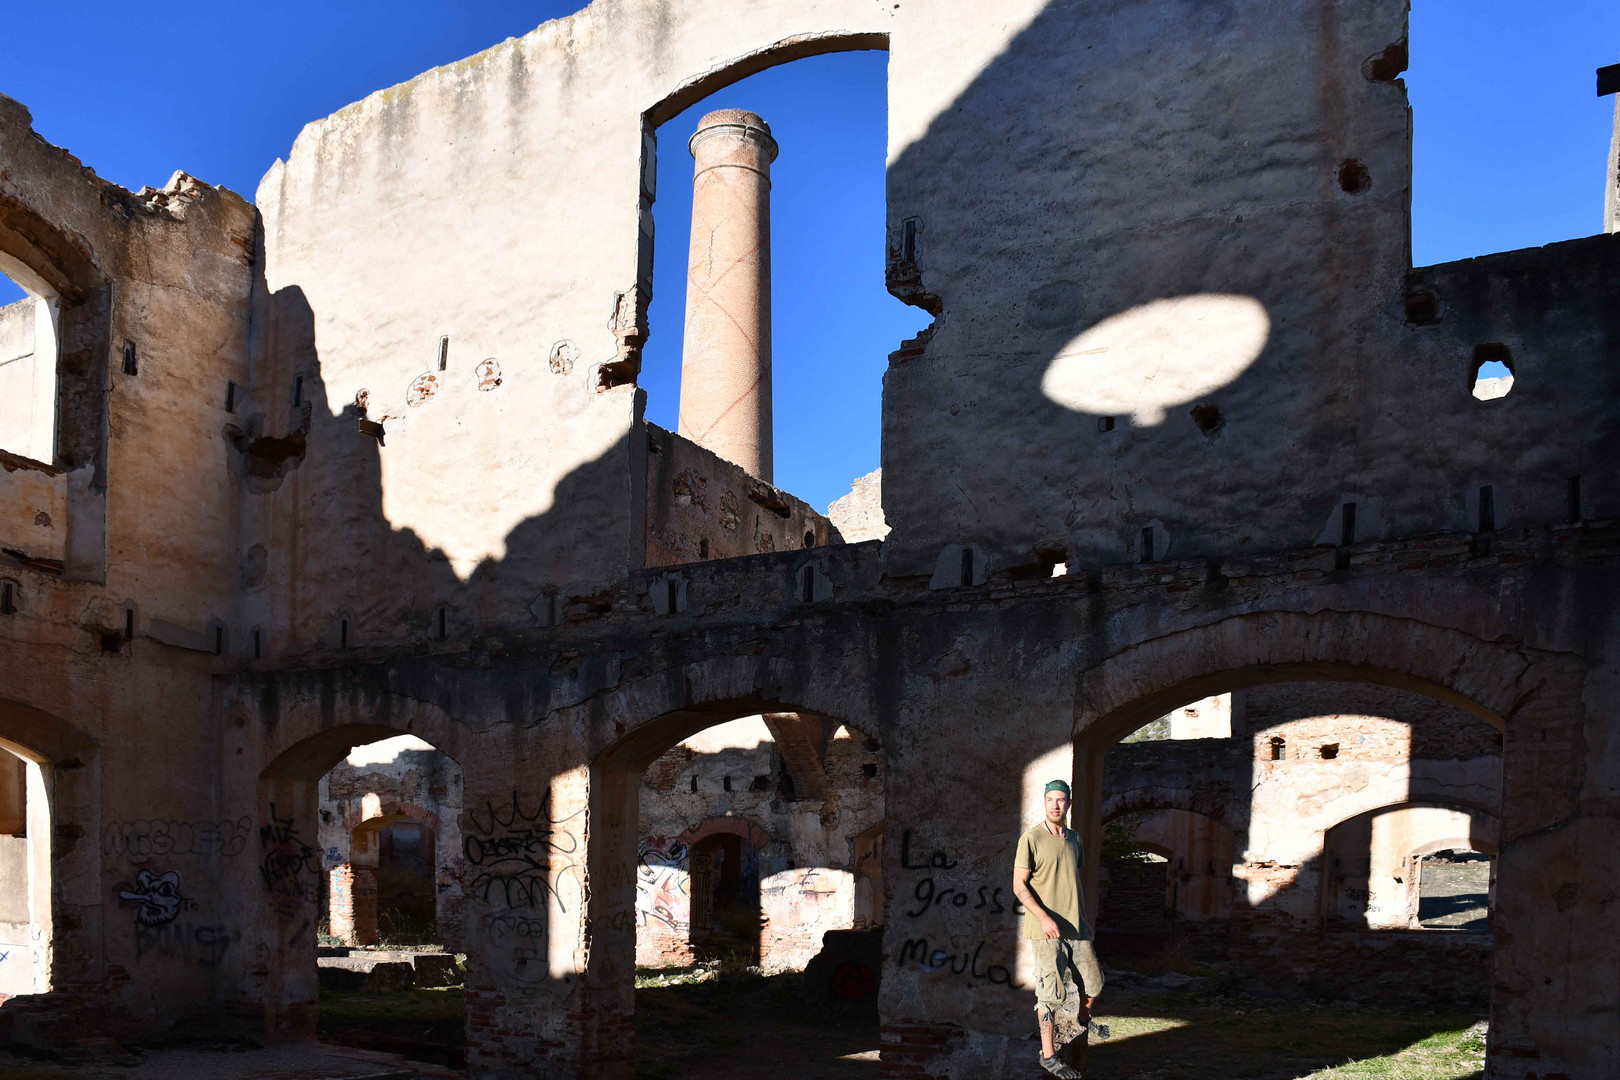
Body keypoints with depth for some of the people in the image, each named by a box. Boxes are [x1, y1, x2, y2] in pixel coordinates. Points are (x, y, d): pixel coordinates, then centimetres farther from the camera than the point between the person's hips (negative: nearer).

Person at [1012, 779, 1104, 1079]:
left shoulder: (1074, 839, 11)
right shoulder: (1030, 839, -10)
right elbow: (1019, 886, -12)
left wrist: (1084, 917, 17)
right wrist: (1044, 918, -22)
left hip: (1076, 927, 6)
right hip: (1046, 929, -6)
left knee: (1093, 981, 15)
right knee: (1052, 993, -4)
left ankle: (1082, 1021, 44)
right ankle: (1048, 1055, 6)